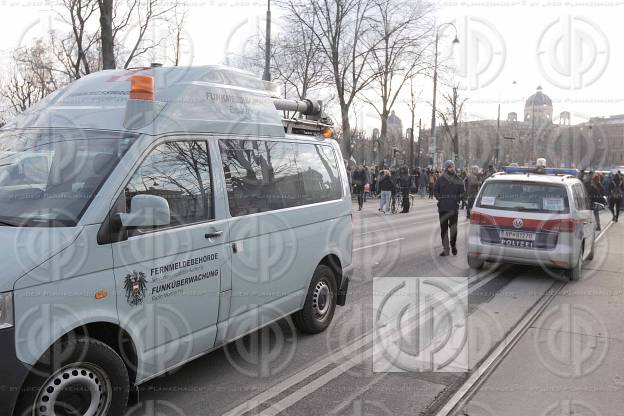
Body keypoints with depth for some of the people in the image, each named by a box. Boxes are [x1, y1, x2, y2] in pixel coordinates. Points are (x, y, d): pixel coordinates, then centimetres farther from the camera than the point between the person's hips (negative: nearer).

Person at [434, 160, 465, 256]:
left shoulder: (458, 180, 5)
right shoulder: (440, 179, 4)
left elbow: (462, 192, 11)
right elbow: (435, 191, 10)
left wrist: (458, 199, -1)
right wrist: (439, 198, -2)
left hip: (454, 208, 0)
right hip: (443, 207, 0)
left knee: (453, 227, 2)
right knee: (443, 228, 2)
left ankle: (453, 246, 18)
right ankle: (446, 248, 8)